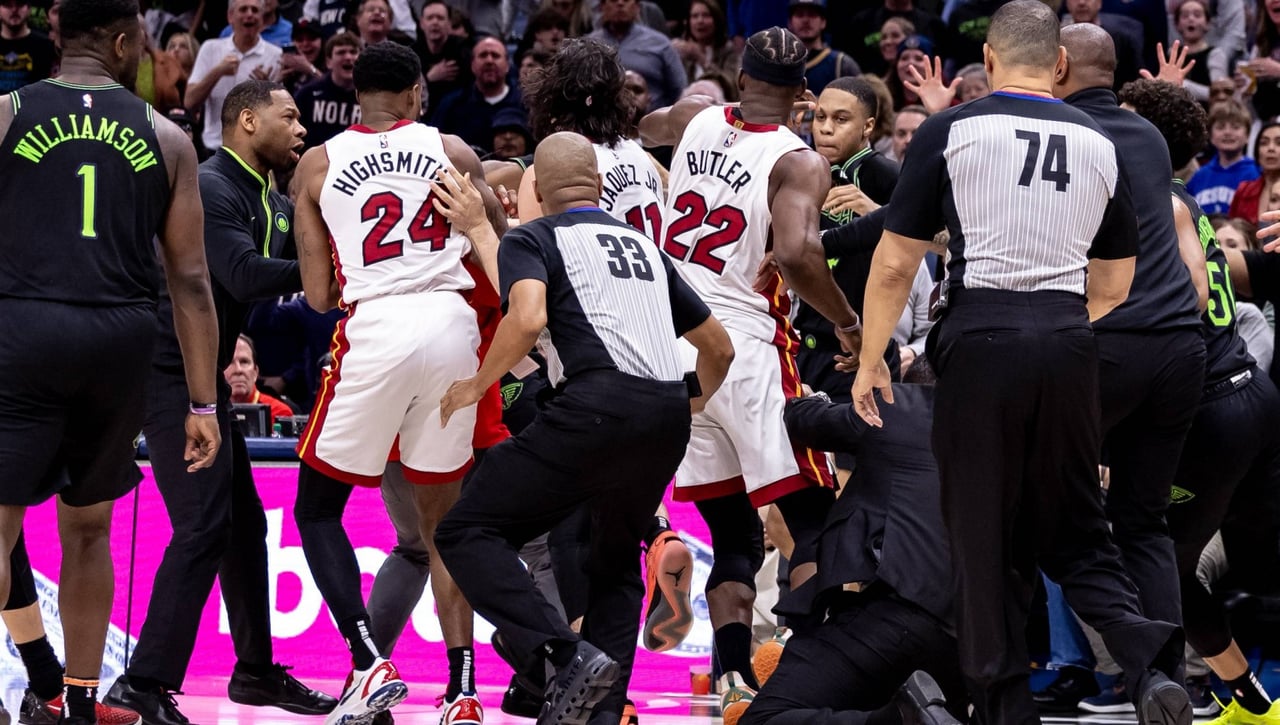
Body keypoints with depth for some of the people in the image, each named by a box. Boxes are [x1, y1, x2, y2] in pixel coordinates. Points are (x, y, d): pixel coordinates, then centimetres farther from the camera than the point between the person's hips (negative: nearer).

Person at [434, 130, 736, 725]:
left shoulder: (532, 240, 9)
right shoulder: (644, 245, 27)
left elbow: (527, 320, -13)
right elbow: (719, 347, 32)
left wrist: (476, 385, 3)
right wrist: (695, 404, 51)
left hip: (598, 406, -6)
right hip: (668, 416, 6)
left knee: (468, 533, -1)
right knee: (616, 563, 26)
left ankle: (569, 654, -18)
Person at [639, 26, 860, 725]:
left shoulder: (695, 118, 8)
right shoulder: (800, 162, -9)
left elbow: (638, 129, 30)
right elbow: (795, 254, -25)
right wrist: (849, 325, -11)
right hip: (747, 349, -6)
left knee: (733, 537, 12)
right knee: (813, 522, -1)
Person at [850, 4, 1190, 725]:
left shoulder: (950, 130, 2)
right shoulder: (1099, 144, 13)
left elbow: (896, 265, 1)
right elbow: (1115, 286, 20)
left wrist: (871, 361, 13)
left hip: (982, 338, -3)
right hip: (1069, 342, 3)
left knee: (985, 536, 6)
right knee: (1074, 531, 11)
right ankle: (1149, 656, -12)